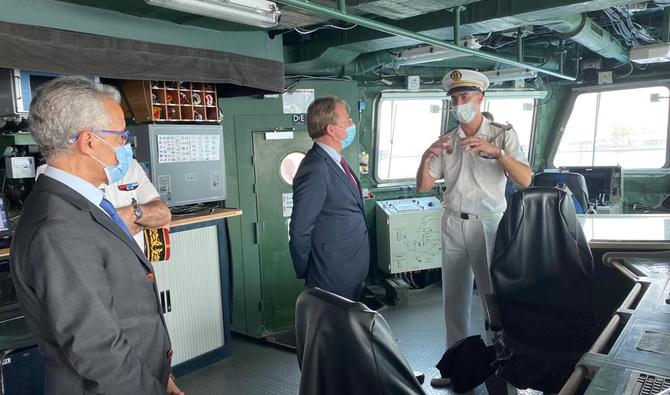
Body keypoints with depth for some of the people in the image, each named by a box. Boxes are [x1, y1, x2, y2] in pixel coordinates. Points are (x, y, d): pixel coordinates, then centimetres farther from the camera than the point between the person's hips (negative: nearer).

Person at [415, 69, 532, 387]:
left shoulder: (503, 134, -2)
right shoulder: (446, 140, 8)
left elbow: (525, 180, -13)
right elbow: (423, 186, 5)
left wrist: (496, 152, -27)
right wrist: (426, 158, -14)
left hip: (488, 225, -4)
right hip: (453, 226, 4)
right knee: (454, 301, 10)